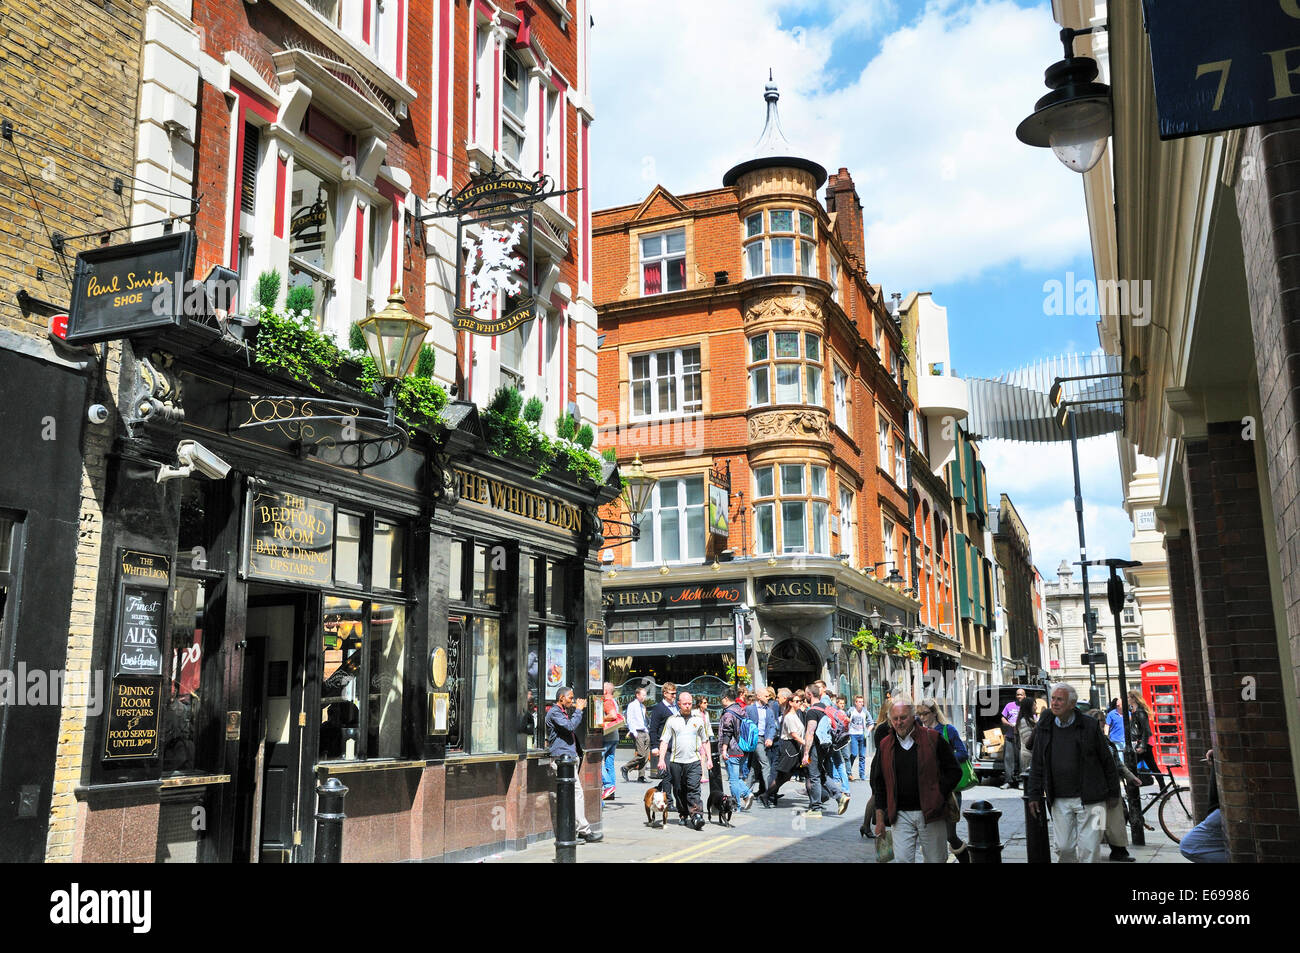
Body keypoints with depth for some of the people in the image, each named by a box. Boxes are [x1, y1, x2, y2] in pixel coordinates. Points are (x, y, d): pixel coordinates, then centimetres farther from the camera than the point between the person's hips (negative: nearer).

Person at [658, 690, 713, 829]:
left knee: (693, 789, -12)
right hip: (676, 761, 1)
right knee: (679, 791, 8)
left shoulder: (699, 719, 8)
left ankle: (697, 816, -16)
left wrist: (709, 758, 9)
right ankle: (683, 815, 22)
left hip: (694, 760, -1)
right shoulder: (672, 720, 5)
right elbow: (664, 741, 3)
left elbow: (705, 741, 15)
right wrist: (661, 759, -6)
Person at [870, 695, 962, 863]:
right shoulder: (885, 745, 7)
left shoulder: (932, 739, -1)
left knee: (935, 860, 6)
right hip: (900, 815, 2)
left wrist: (938, 797, -6)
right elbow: (878, 784, 11)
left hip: (930, 813, -2)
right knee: (902, 859, -5)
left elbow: (954, 772, 3)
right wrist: (880, 818, 6)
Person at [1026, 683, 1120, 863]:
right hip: (1059, 801, 3)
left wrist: (1113, 793, 5)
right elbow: (1037, 765, 12)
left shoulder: (1089, 726, -2)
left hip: (1089, 799, -3)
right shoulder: (1044, 728, 6)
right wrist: (1034, 795, 8)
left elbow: (1107, 760, 4)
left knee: (1088, 848, -1)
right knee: (1063, 847, 5)